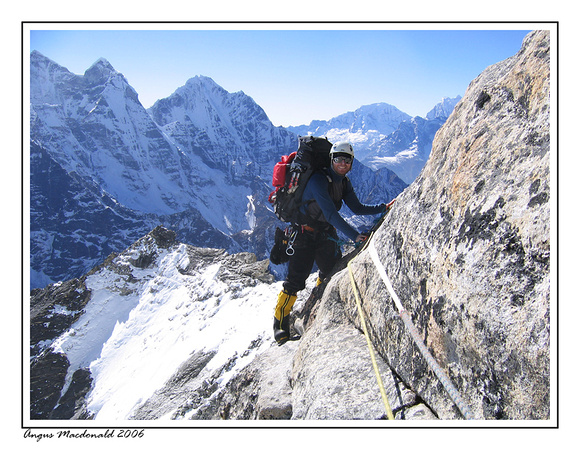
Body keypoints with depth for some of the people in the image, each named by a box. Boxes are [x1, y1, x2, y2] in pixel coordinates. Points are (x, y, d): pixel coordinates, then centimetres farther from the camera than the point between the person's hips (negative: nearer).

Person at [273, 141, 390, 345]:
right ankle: (280, 324, 7)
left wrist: (384, 208, -7)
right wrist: (355, 236, -34)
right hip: (304, 234, -8)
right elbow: (331, 214, -31)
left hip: (325, 234, 8)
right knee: (295, 280, -9)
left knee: (333, 271, 11)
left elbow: (357, 208, 3)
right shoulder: (319, 180, -24)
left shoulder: (343, 182, 1)